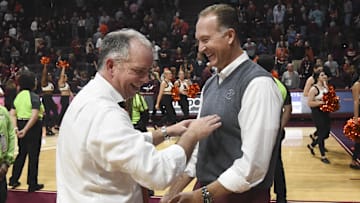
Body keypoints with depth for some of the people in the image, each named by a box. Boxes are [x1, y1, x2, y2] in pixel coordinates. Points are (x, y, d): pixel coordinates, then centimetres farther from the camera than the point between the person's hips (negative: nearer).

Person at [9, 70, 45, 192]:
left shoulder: (18, 96, 7)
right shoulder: (34, 96, -13)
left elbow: (12, 114, 2)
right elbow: (35, 116, -26)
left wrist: (16, 128, -5)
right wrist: (25, 130, -23)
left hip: (20, 125, 7)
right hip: (33, 127, -7)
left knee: (21, 153, 21)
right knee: (33, 156, 4)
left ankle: (13, 180, 29)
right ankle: (32, 184, 13)